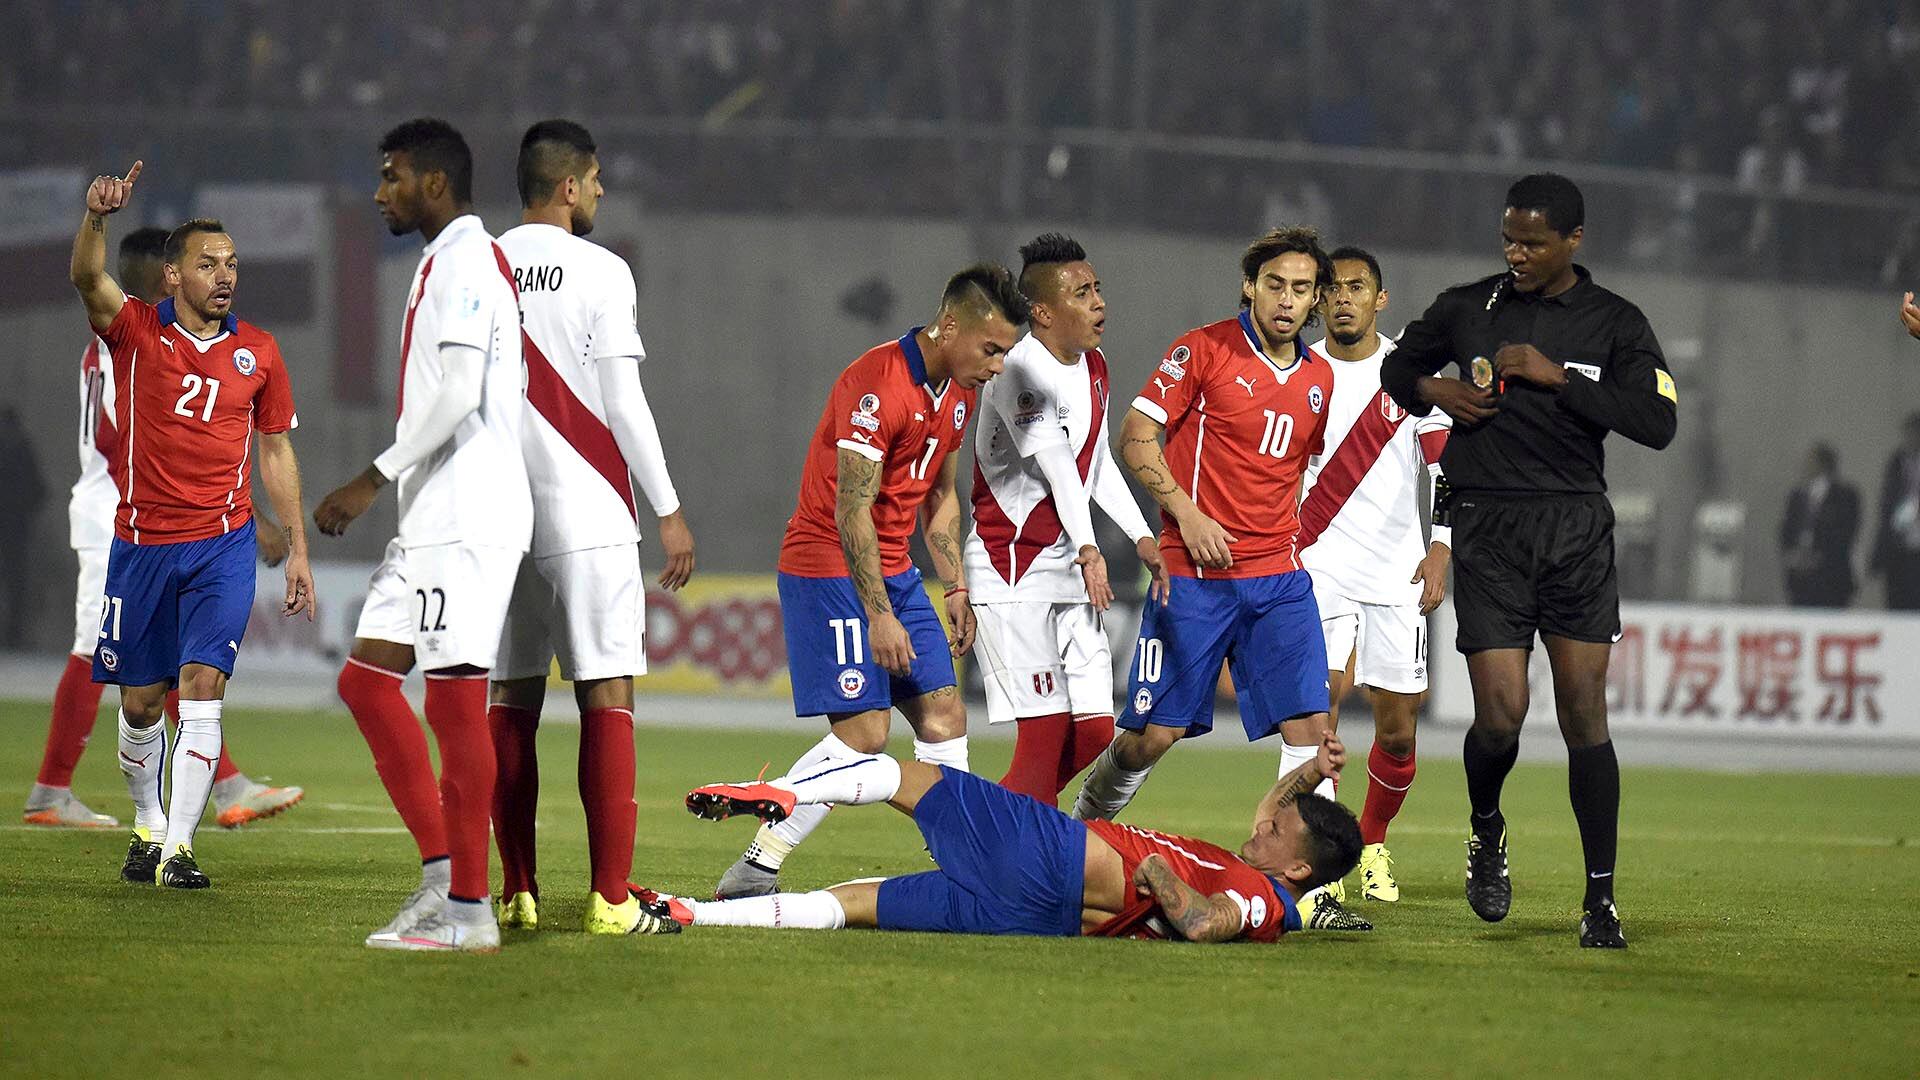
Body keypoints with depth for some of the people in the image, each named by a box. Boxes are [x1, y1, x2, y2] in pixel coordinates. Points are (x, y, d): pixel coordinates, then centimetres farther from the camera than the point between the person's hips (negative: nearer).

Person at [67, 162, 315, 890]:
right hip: (142, 542, 0)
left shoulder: (257, 351, 3)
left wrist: (297, 549, 8)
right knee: (140, 701, 8)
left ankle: (177, 849, -13)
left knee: (202, 686, -13)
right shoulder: (135, 331, -3)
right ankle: (148, 826, 32)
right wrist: (97, 215, -44)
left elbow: (275, 452, 11)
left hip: (223, 544, 0)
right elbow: (87, 278, -23)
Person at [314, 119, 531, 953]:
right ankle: (442, 874, 10)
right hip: (429, 523, 11)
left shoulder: (466, 263, -11)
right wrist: (384, 488, 19)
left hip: (466, 522, -11)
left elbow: (458, 395, -20)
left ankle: (468, 911, -6)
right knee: (365, 678, 8)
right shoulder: (444, 265, 21)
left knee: (454, 697, -9)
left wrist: (373, 480, -17)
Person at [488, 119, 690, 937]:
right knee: (607, 698, -3)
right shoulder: (599, 272, -6)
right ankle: (610, 898, -8)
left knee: (511, 702, 9)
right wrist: (669, 511, -2)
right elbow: (622, 403, -9)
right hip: (586, 511, -5)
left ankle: (516, 893, 8)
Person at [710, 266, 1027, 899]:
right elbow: (852, 510, -22)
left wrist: (956, 590, 14)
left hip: (893, 570, 9)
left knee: (944, 714, 4)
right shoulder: (878, 385, -22)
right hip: (830, 568, -9)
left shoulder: (959, 393, 8)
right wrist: (878, 615, -23)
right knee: (865, 730, -14)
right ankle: (752, 872, -10)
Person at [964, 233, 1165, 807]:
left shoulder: (1094, 368, 13)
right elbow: (1054, 461, -25)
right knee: (1045, 736, -13)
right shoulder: (1019, 370, -16)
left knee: (1094, 734, 3)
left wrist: (1140, 535, 17)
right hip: (1011, 568, -9)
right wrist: (1087, 549, -33)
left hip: (1066, 567, 9)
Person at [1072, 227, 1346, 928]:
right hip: (1194, 574, -5)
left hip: (1280, 576, 5)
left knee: (1310, 724, -7)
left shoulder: (1318, 378, 12)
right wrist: (1186, 512, -15)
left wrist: (1296, 537, 16)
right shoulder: (1205, 350, -5)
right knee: (1154, 733, -3)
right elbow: (1136, 436, -6)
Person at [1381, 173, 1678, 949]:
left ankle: (1601, 899, 1)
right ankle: (1486, 829, 23)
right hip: (1487, 529, 1)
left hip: (1576, 529, 0)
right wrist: (1435, 392, 2)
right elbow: (1398, 366, 24)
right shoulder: (1467, 308, 8)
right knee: (1500, 713, -10)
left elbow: (1657, 422, -8)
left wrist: (1559, 377, -13)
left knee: (1583, 709, -5)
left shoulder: (1614, 324, 3)